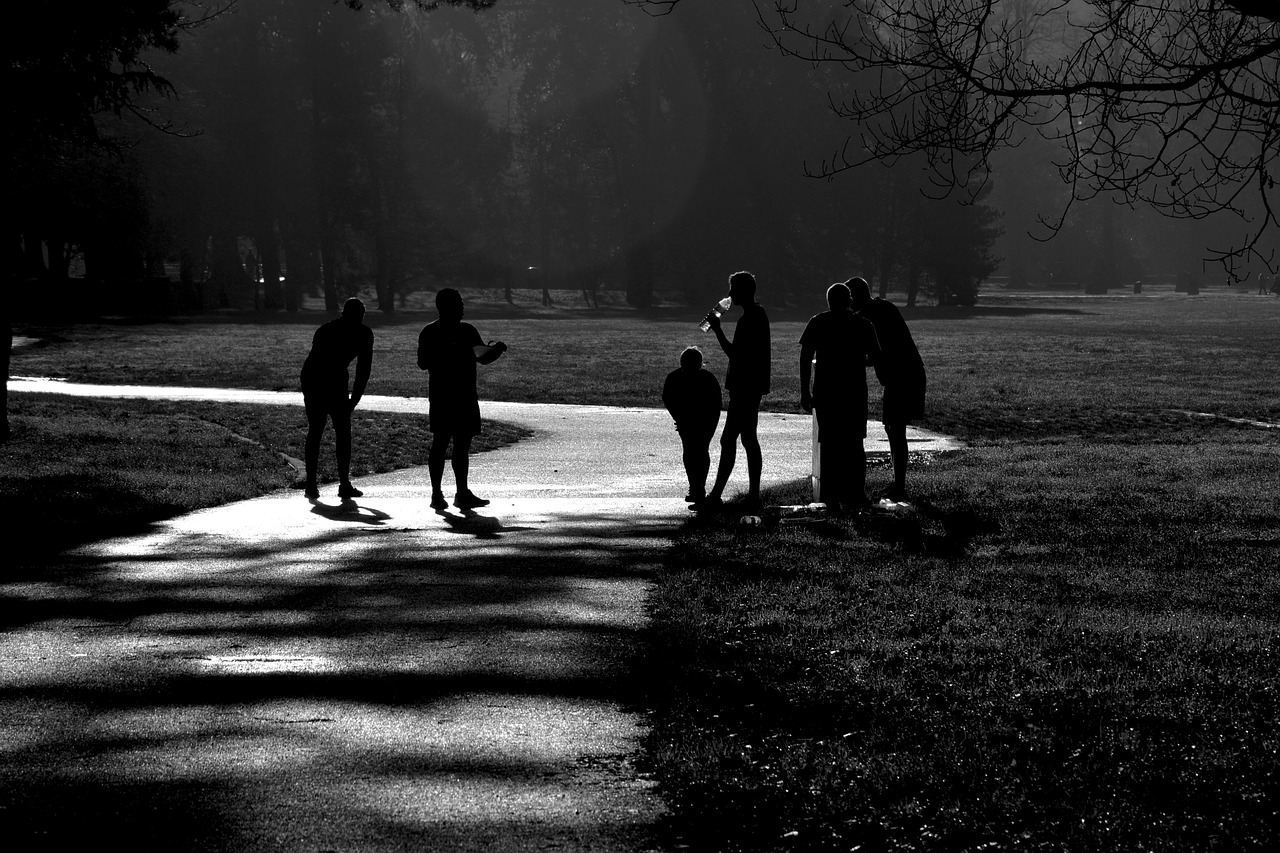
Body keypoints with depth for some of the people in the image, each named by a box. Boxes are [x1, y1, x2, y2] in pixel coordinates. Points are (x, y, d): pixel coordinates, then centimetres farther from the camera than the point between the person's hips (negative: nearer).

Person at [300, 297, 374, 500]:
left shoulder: (325, 329, 28)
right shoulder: (363, 333, 13)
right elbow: (364, 369, 8)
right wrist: (355, 399, 13)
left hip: (309, 377, 5)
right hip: (334, 381, -5)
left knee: (314, 432, 13)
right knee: (343, 432, 5)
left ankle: (311, 484, 10)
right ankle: (344, 485, 3)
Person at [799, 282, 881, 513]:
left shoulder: (817, 323, 3)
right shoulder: (862, 324, 3)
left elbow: (805, 357, -3)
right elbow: (875, 356, 5)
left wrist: (804, 391, 1)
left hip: (825, 390, 0)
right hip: (855, 390, 0)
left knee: (828, 444, 6)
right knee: (853, 444, 7)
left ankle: (831, 497, 5)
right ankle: (854, 498, 2)